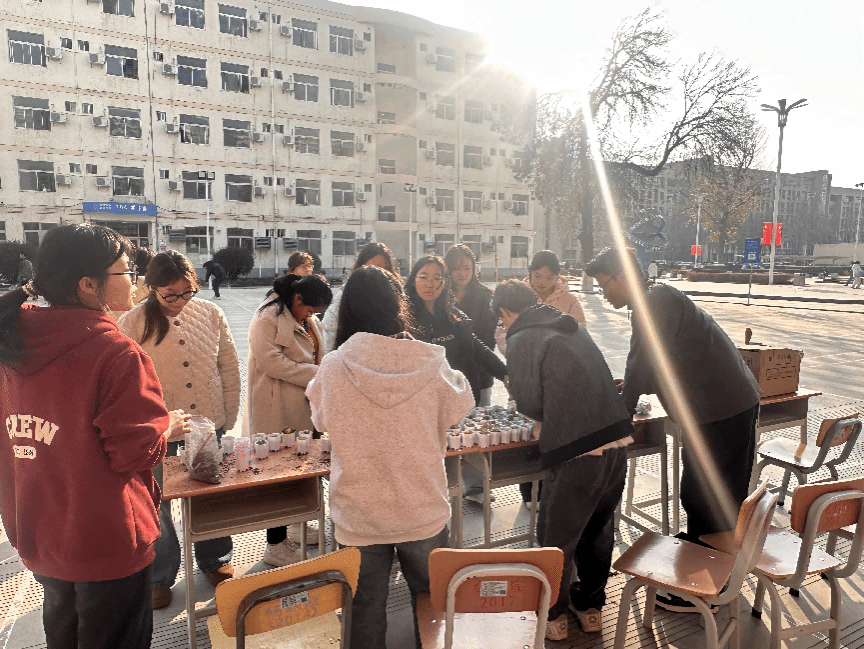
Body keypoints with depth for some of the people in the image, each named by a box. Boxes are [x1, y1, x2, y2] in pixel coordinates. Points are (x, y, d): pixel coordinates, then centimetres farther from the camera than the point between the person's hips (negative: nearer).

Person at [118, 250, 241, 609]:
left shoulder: (211, 314, -1)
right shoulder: (134, 322, -7)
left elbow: (229, 367, 5)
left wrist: (228, 416, 4)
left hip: (207, 424, 2)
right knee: (156, 503, 11)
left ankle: (214, 561, 38)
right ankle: (160, 577, 34)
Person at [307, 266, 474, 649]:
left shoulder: (334, 367, -17)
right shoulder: (431, 363, -18)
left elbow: (321, 420, 2)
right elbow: (459, 407, 2)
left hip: (359, 514, 0)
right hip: (423, 512, 0)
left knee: (367, 604, 21)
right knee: (429, 596, 24)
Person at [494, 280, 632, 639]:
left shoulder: (522, 340, -8)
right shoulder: (573, 328, 14)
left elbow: (529, 404, -6)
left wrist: (522, 400, 15)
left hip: (576, 453, -7)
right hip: (616, 442, 7)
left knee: (556, 539, 14)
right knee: (598, 530, 24)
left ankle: (552, 616, 32)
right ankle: (590, 606, 42)